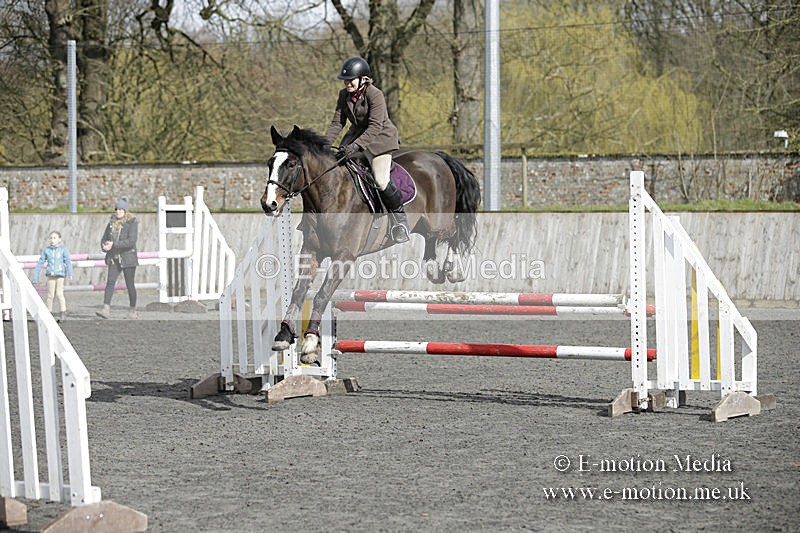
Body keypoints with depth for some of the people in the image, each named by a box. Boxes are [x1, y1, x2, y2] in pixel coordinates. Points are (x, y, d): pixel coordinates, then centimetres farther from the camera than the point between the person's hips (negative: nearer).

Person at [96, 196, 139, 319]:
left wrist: (114, 245, -22)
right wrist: (104, 246, -9)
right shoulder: (112, 223, 10)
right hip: (114, 258, 4)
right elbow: (104, 238, 15)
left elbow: (131, 241, -19)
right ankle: (106, 309, -18)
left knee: (130, 284, 3)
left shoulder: (132, 223, -7)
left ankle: (133, 310, 16)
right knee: (110, 282, -10)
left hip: (128, 257, -4)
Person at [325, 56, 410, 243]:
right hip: (357, 134, 7)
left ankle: (399, 216, -2)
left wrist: (354, 146, -38)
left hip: (380, 137, -7)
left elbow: (375, 127, -28)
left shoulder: (375, 95, -22)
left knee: (381, 180, -20)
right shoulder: (344, 95, 0)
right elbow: (337, 123, 2)